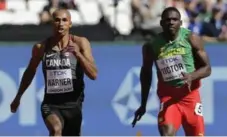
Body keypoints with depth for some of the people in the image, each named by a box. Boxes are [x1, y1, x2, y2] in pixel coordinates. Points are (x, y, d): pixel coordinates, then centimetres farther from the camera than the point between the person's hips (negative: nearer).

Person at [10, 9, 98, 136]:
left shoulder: (80, 43, -5)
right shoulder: (41, 47, -1)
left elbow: (93, 74, -13)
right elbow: (30, 72, 17)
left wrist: (78, 54, -28)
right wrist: (18, 97, 25)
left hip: (72, 104, 1)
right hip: (50, 104, -1)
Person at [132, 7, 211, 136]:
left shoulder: (191, 39, -8)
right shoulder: (151, 45, -5)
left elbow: (207, 68, -4)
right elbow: (146, 72, 11)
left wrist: (192, 76, -26)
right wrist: (143, 104, 15)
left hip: (190, 93, 1)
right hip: (167, 95, -1)